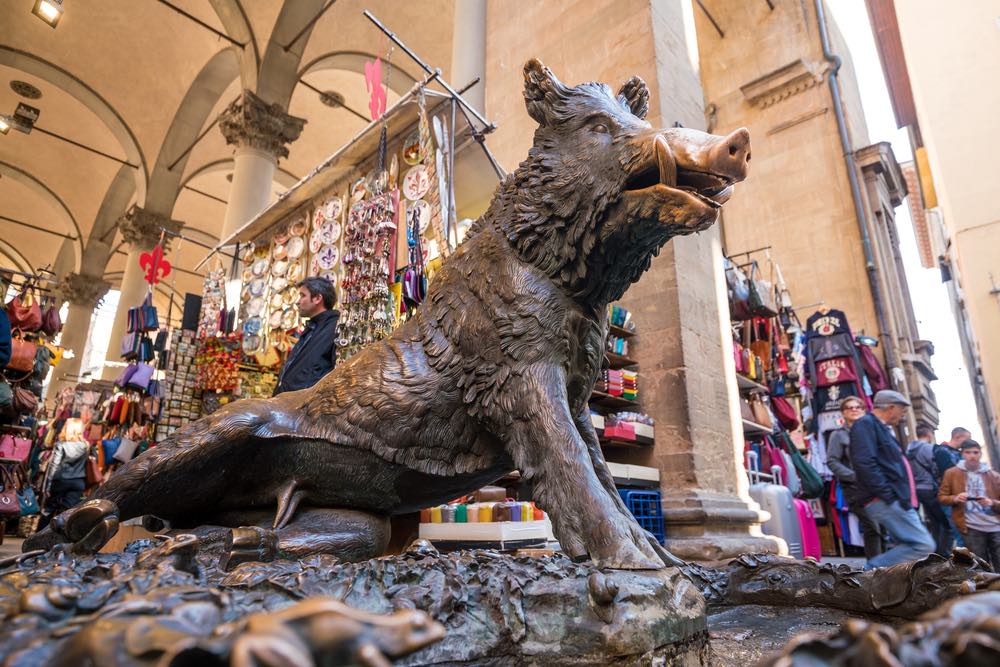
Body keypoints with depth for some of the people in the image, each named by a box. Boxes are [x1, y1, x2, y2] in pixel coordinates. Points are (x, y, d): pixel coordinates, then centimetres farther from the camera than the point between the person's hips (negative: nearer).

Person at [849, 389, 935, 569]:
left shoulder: (881, 428, 22)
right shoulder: (866, 424, -10)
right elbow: (865, 463, -22)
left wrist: (902, 496, 14)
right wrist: (887, 495, -22)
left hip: (896, 500, 11)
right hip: (886, 501, -11)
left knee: (907, 547, 10)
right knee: (923, 545, -13)